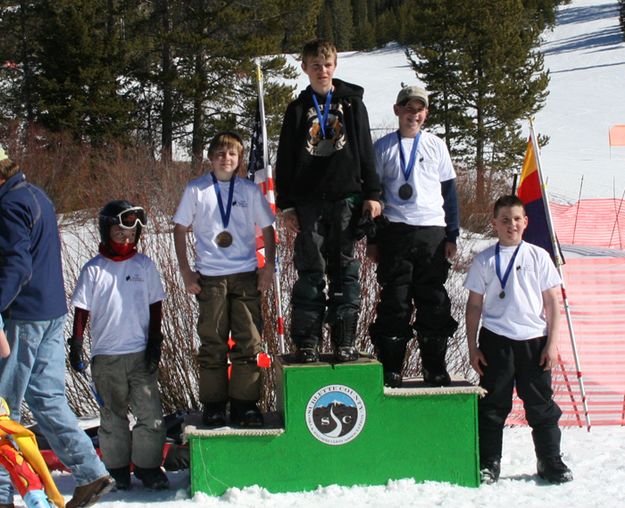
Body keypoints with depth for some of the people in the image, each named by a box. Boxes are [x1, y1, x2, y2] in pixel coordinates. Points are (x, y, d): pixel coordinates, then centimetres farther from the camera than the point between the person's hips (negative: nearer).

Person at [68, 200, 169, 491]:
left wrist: (154, 341, 2)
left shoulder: (144, 265, 5)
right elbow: (82, 309, 3)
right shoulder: (93, 269, 1)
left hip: (141, 353, 1)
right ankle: (117, 469, 17)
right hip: (106, 355, -1)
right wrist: (76, 345, -4)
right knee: (113, 414, 8)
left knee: (150, 412, -3)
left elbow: (155, 305, 9)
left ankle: (148, 466, 7)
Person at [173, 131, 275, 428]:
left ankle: (245, 404, 7)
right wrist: (185, 271, 2)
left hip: (246, 275, 1)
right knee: (212, 342, 2)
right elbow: (180, 229, 8)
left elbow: (267, 229, 13)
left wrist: (269, 266, 3)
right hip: (210, 277, -1)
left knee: (248, 341, 0)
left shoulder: (250, 191, 6)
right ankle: (213, 406, 9)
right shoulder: (196, 190, 4)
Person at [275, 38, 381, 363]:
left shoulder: (351, 103, 9)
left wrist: (372, 194, 1)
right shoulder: (298, 109, 10)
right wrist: (286, 205, 2)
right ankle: (307, 342, 3)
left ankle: (345, 340, 5)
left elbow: (365, 151, 8)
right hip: (308, 201, 0)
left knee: (345, 270, 1)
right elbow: (285, 160, 9)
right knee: (310, 272, 0)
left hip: (346, 198, 0)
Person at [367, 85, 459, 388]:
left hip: (432, 232, 1)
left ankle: (435, 368, 10)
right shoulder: (383, 147, 8)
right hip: (395, 234, -1)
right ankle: (390, 370, 3)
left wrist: (452, 236, 5)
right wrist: (372, 240, 3)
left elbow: (450, 192, 12)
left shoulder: (436, 146, 11)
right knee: (394, 302, -2)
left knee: (434, 302, 2)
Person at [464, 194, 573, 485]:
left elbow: (552, 302, 6)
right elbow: (474, 305, 6)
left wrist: (552, 343, -1)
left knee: (541, 404, 4)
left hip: (534, 340, 0)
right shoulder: (484, 261, 4)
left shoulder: (538, 256, 5)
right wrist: (473, 348, 2)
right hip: (496, 341, 0)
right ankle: (489, 463, 13)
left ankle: (550, 461, 15)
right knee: (493, 404, 4)